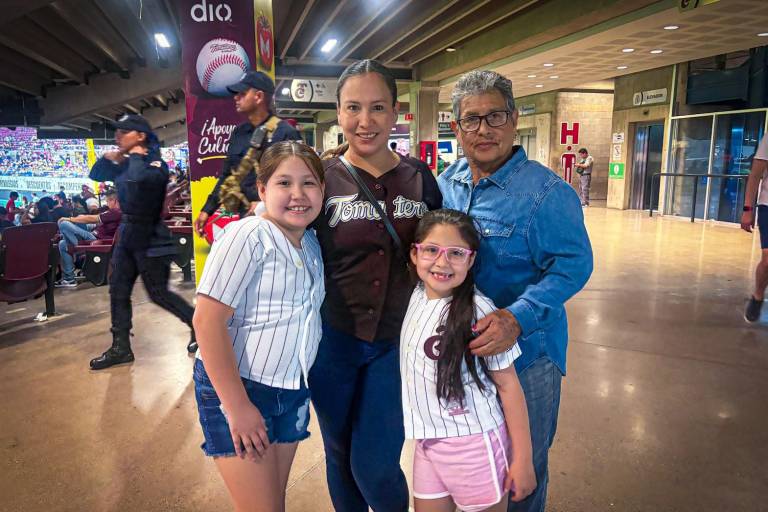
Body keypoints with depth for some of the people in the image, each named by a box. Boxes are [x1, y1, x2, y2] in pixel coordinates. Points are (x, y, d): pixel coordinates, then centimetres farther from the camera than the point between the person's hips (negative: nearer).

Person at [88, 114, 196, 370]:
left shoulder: (155, 163, -13)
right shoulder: (124, 164, 10)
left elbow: (139, 179, -35)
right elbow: (95, 175, 20)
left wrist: (136, 156, -16)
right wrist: (108, 157, 4)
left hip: (150, 238, -8)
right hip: (126, 234, 8)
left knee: (158, 293, -4)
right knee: (118, 291, 8)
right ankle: (121, 348, 16)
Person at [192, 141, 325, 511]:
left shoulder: (312, 243, 7)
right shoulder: (248, 235, -16)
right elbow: (207, 320, -20)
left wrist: (302, 387, 6)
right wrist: (237, 407, -20)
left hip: (291, 393, 7)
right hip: (236, 387, -7)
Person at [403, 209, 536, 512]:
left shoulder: (478, 312, -19)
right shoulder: (417, 295, -1)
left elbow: (508, 385, -12)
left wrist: (523, 459, -9)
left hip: (474, 444, -6)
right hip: (427, 442, 6)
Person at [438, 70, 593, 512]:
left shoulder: (546, 191, -17)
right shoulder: (447, 182, 2)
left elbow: (573, 263, -21)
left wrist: (517, 318, -33)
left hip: (524, 351, -5)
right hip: (456, 345, 6)